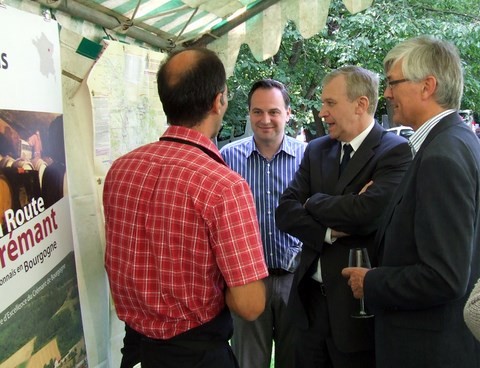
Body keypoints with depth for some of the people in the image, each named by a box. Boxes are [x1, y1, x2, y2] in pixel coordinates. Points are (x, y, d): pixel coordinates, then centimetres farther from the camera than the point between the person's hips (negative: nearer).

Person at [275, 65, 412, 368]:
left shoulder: (396, 152, -12)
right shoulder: (317, 150, 7)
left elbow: (368, 212, -27)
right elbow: (285, 212, 0)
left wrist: (313, 202, -10)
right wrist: (329, 231, -18)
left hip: (359, 305, -5)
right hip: (310, 298, 6)